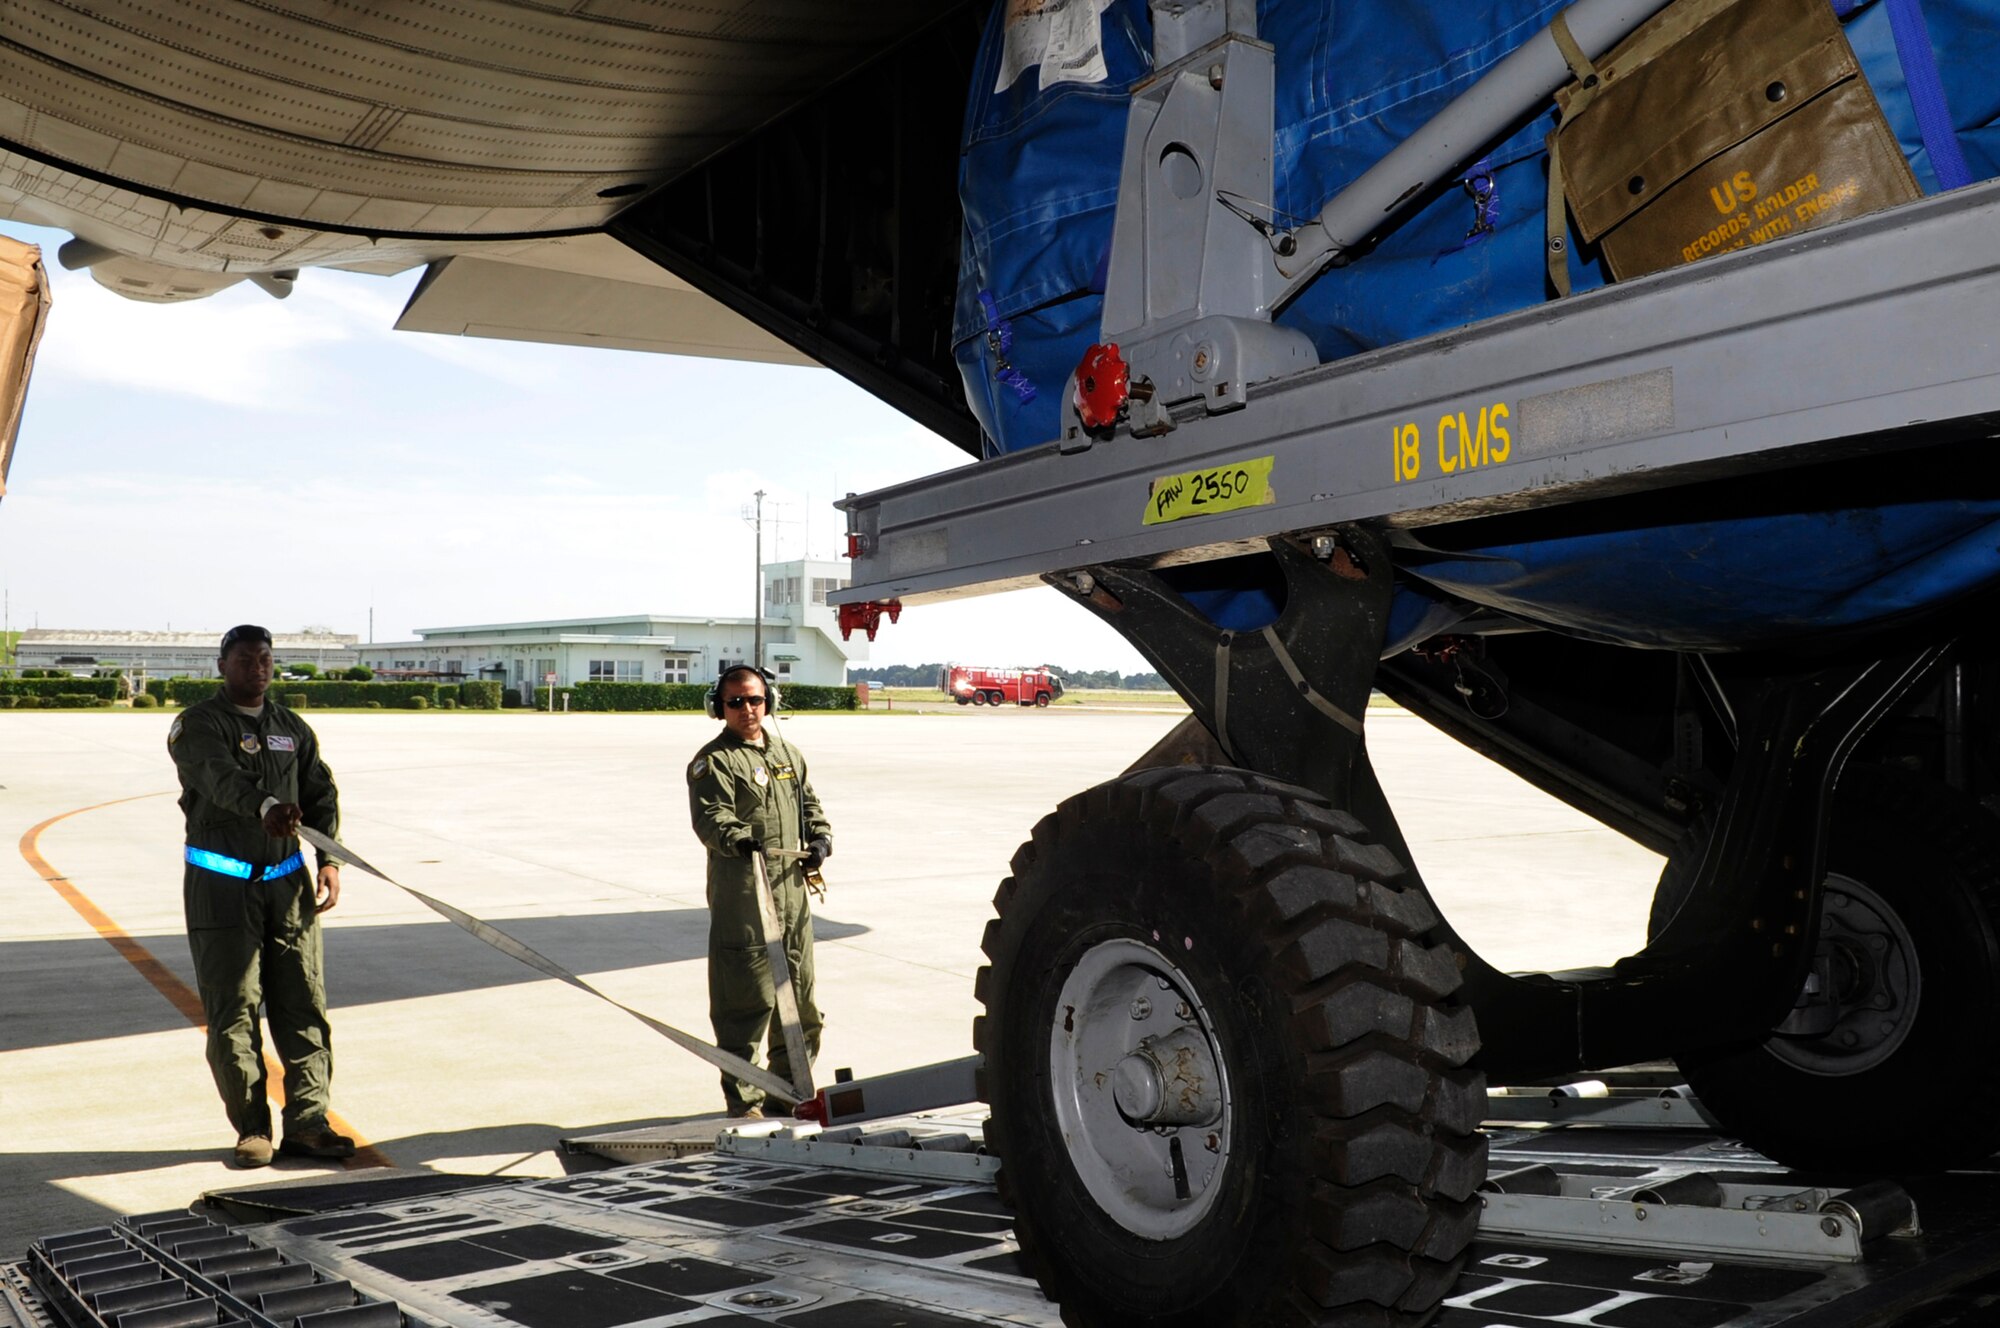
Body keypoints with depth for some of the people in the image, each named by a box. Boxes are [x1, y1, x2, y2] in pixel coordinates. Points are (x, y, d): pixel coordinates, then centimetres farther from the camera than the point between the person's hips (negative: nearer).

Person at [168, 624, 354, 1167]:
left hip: (288, 882, 5)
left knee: (303, 1004, 1)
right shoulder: (197, 725, -3)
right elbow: (220, 776, -25)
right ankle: (252, 1128, 7)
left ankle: (306, 1123, 6)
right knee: (233, 1009, -2)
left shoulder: (293, 729, 15)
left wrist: (330, 861, -2)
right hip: (221, 884, -4)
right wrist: (264, 806, -45)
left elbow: (321, 794, 13)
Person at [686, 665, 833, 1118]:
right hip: (741, 897, -7)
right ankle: (744, 1101, 4)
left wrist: (820, 838, 7)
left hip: (793, 891, 7)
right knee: (747, 1000, -7)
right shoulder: (713, 761, -4)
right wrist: (739, 839, -38)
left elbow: (809, 803, 27)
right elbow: (710, 816, -19)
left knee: (799, 996, 14)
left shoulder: (788, 754, 19)